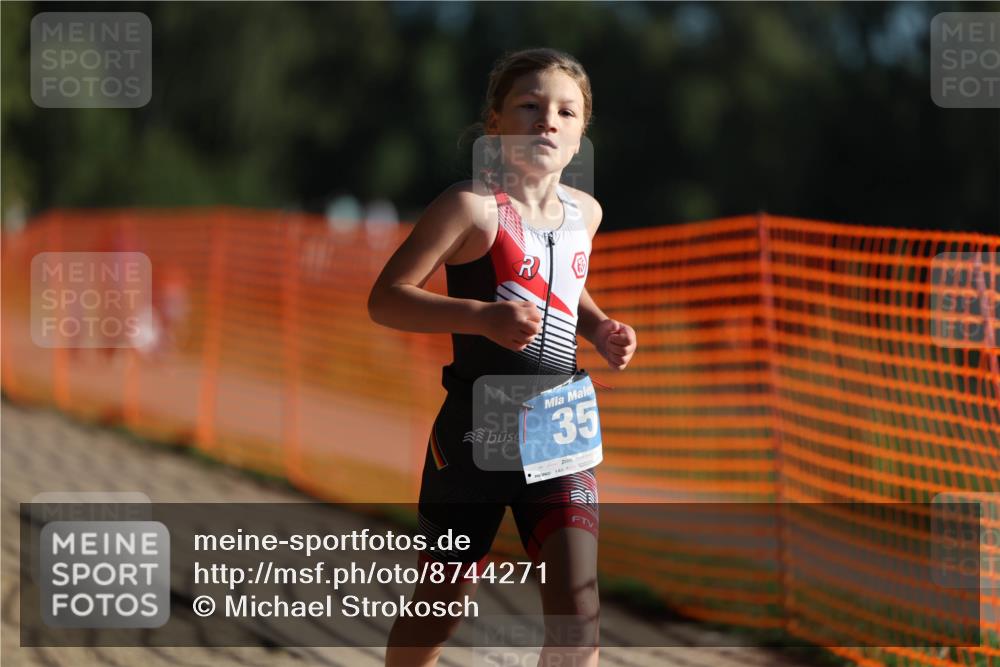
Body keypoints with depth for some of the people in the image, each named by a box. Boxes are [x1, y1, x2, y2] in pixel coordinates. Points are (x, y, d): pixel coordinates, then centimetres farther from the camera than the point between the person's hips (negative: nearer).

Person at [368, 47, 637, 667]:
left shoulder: (585, 211, 7)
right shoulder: (474, 204, -12)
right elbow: (386, 298, -16)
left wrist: (601, 329, 7)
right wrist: (483, 318, -28)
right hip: (477, 427, -4)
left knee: (577, 607, -10)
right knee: (441, 605, 10)